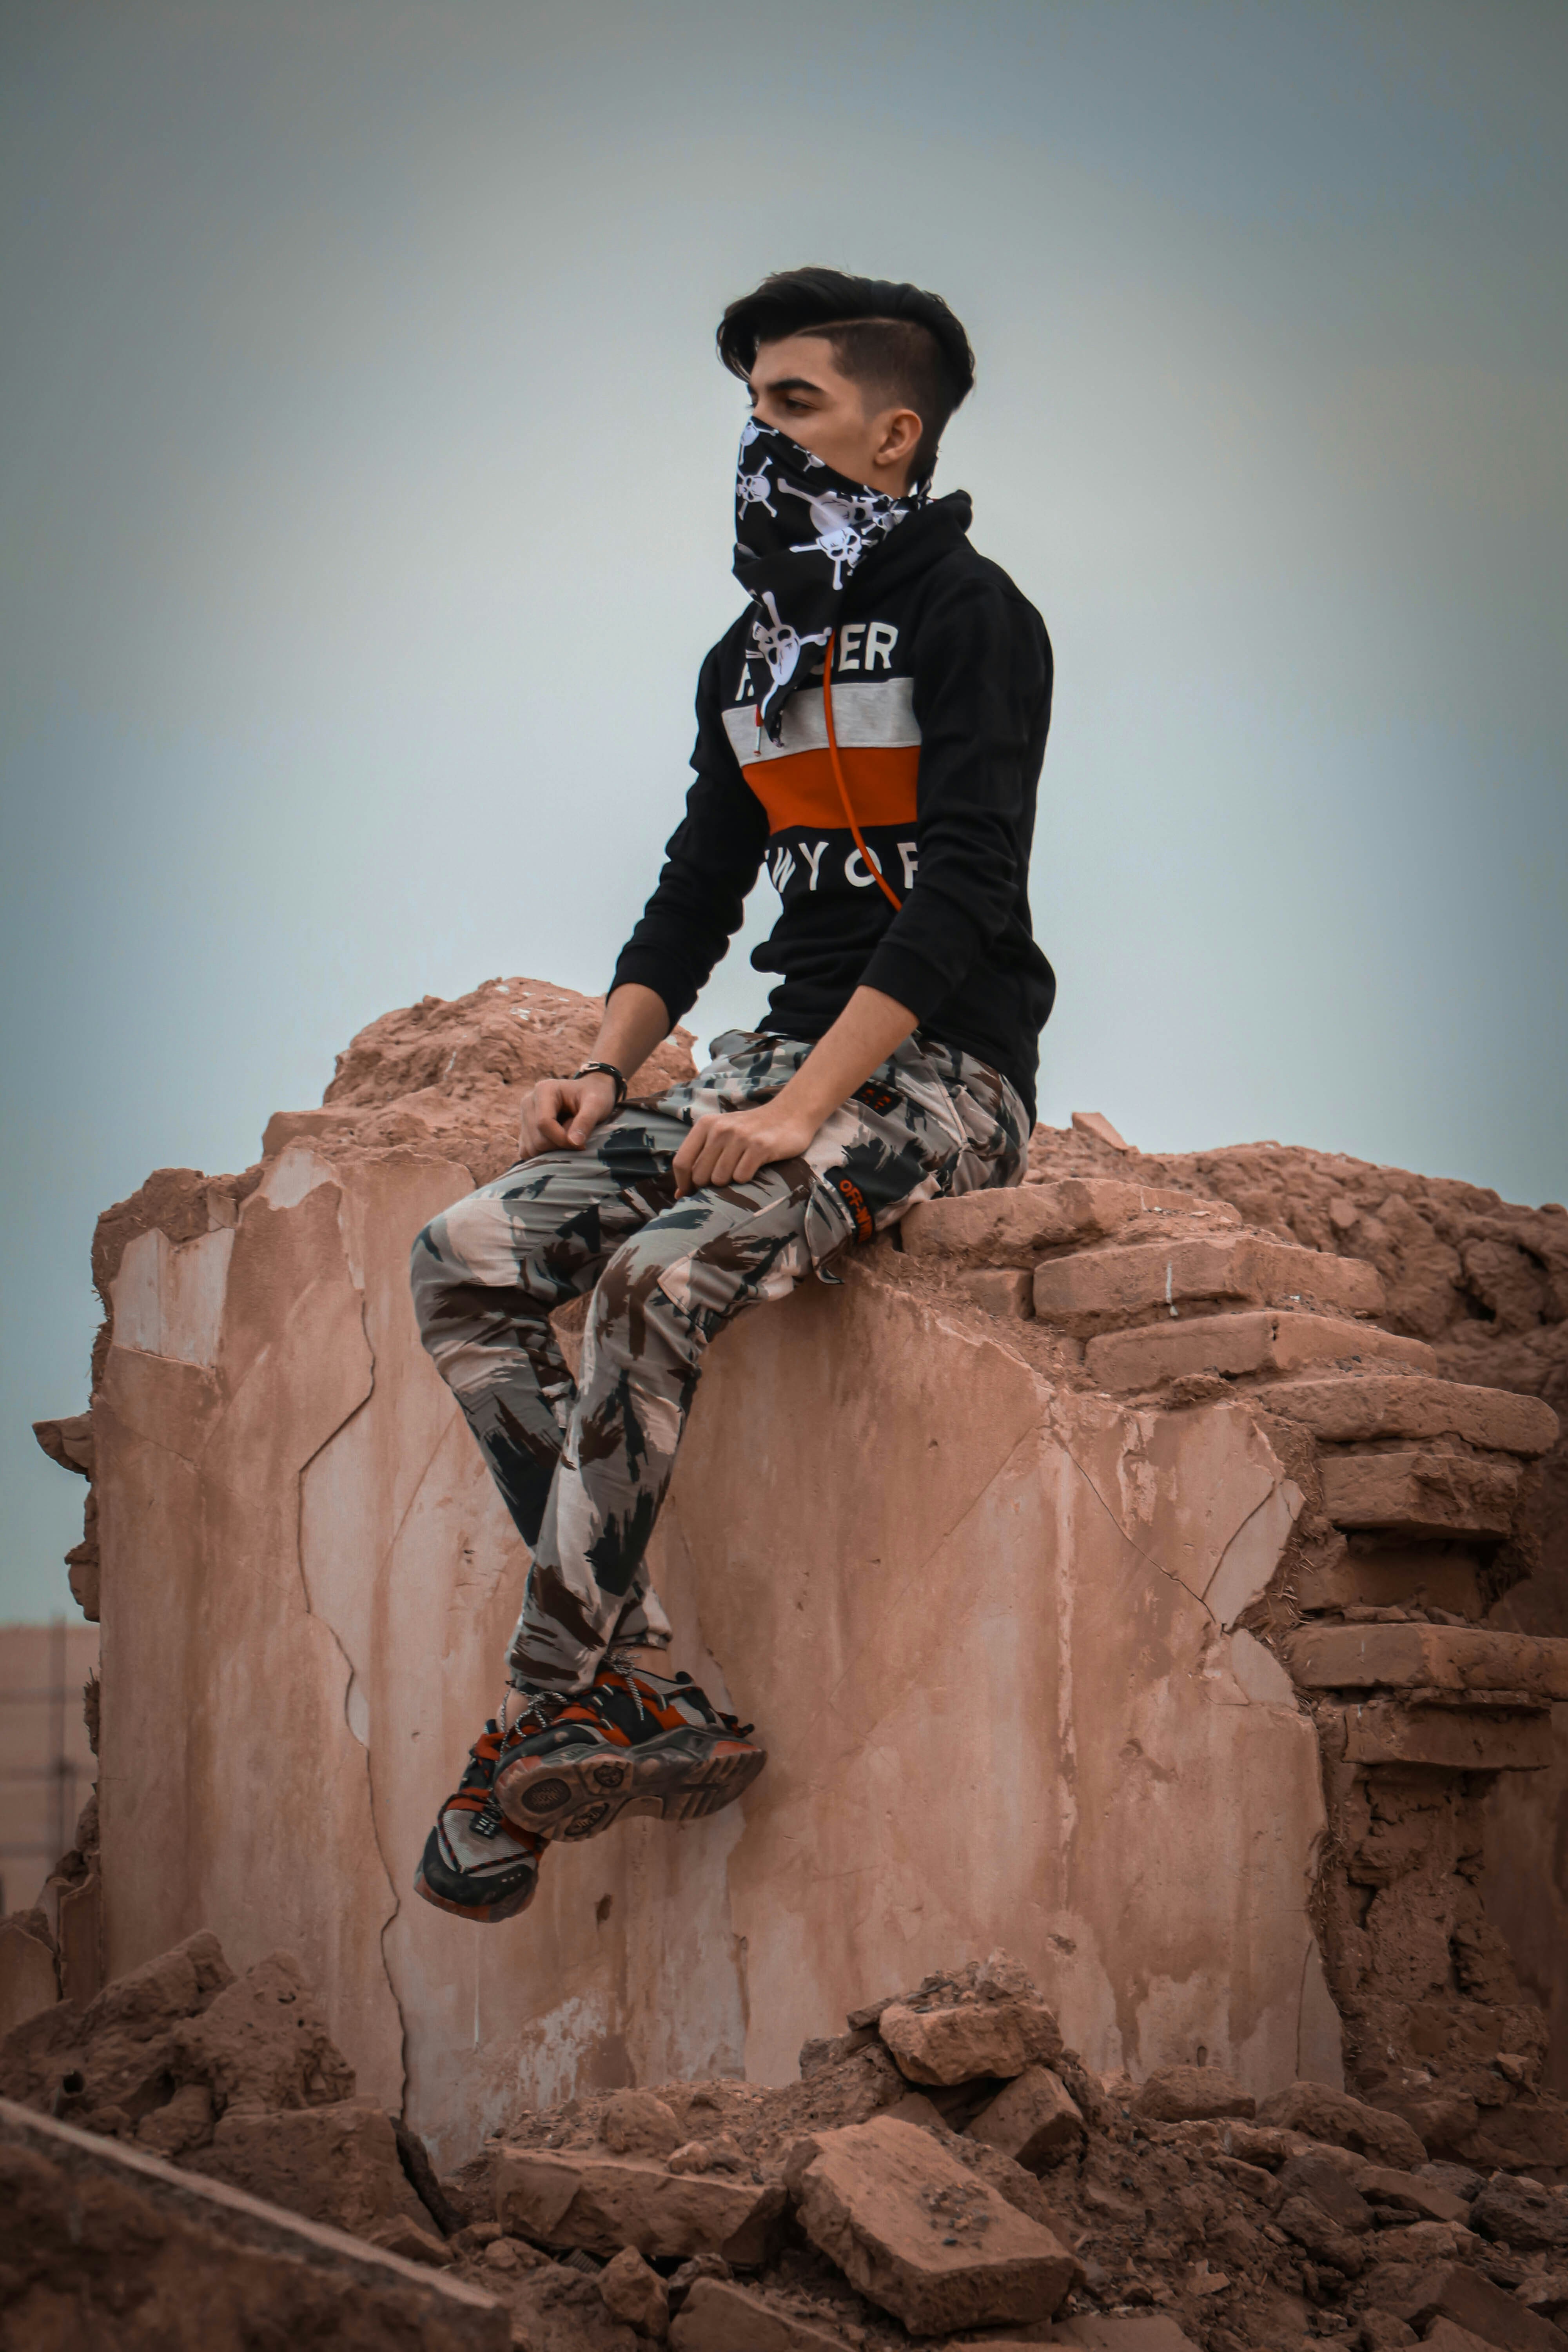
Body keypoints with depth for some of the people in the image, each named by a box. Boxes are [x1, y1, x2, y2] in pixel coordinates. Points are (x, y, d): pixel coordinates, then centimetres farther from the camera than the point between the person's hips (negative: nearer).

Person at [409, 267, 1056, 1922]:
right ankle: (645, 1698, -20)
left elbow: (964, 885, -17)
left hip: (943, 1071, -8)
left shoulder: (969, 617, -7)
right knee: (466, 1260, -13)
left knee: (662, 1275, -32)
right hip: (789, 1057, 8)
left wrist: (800, 1109, -24)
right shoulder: (749, 659, 18)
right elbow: (698, 888, 20)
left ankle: (543, 1740, -22)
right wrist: (604, 1069, 1)